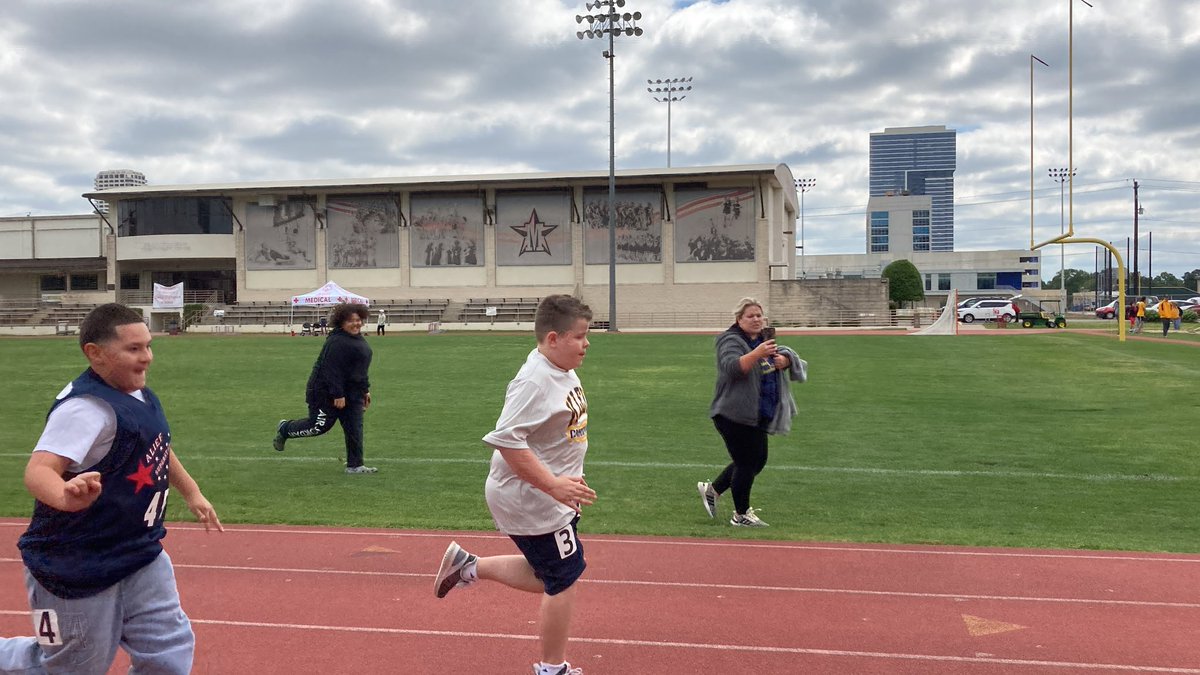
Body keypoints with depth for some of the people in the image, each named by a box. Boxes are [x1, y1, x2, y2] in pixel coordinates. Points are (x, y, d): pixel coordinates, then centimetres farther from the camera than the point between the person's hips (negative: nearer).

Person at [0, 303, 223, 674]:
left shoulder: (140, 395, 3)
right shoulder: (86, 407, -24)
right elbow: (39, 469, -38)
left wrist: (191, 493, 28)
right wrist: (65, 496, -59)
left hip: (141, 554, 8)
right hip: (78, 567, -8)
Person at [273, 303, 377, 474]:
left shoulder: (359, 339, 11)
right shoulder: (337, 342, -21)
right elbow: (332, 370, -25)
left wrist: (365, 390, 18)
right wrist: (338, 395, -26)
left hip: (352, 393, 9)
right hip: (327, 393, -9)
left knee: (354, 429, 3)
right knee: (319, 426, -1)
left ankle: (354, 465, 9)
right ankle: (284, 428, 23)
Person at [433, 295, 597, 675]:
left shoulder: (563, 373, 7)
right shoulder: (535, 381, -23)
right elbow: (506, 440, -31)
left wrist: (570, 479, 23)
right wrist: (553, 485, -31)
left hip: (550, 497, 10)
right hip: (531, 502, -10)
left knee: (550, 577, 18)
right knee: (563, 579, 3)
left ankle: (468, 567, 27)